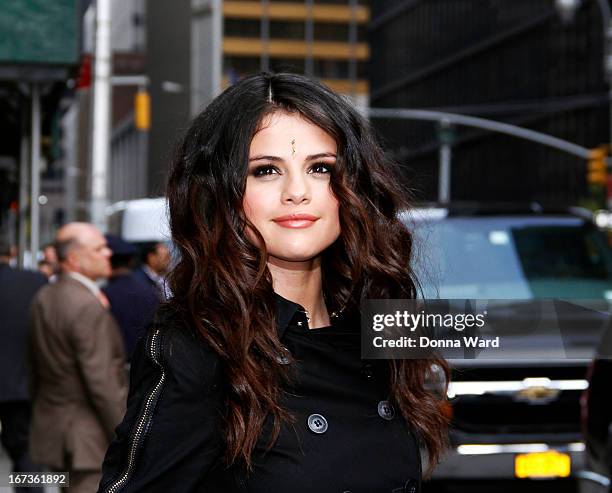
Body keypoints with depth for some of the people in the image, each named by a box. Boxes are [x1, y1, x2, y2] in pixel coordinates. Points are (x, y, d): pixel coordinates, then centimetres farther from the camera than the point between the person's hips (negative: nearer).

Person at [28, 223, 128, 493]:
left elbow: (34, 367, 14)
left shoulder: (43, 298, 7)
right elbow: (102, 382, -22)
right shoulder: (89, 307, -21)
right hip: (87, 438, -9)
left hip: (49, 428, 9)